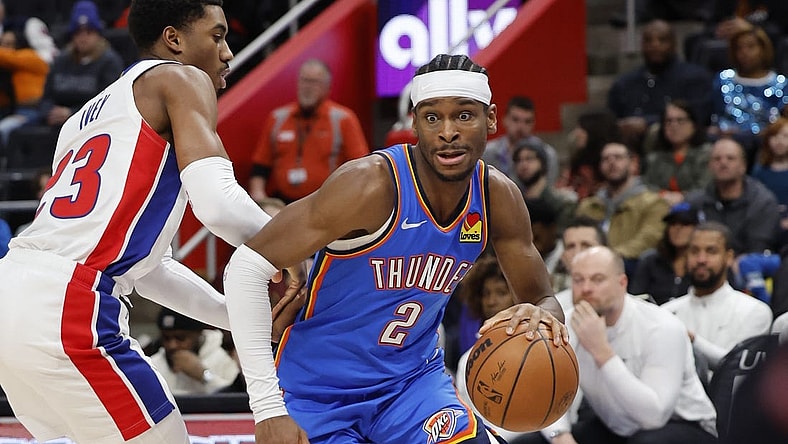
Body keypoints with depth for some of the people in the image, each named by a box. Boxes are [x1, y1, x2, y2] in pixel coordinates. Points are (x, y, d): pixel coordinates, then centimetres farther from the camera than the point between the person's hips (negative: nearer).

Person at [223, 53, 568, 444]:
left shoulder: (498, 198, -7)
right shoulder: (372, 184, -25)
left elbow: (541, 298, 5)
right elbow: (247, 267, -26)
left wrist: (542, 315, -24)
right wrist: (267, 410, -30)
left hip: (413, 378, 4)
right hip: (319, 393, -4)